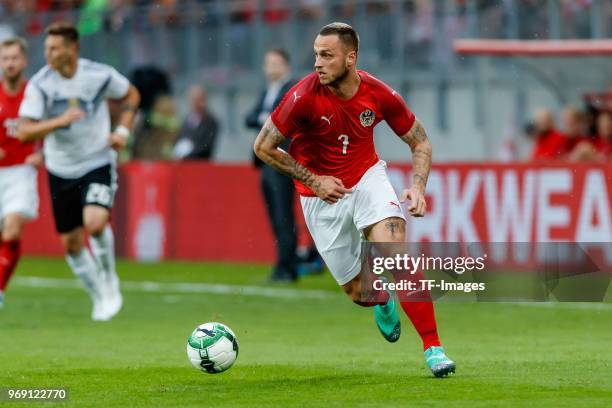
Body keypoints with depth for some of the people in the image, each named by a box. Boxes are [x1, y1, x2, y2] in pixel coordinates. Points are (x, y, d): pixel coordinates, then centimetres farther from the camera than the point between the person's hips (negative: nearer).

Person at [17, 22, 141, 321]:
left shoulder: (100, 75, -11)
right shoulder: (39, 84, -13)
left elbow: (131, 95, 10)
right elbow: (24, 131, -19)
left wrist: (122, 131, -3)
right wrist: (61, 120, -31)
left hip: (98, 164, -2)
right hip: (61, 170, 2)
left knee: (95, 222, -26)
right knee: (71, 242, 5)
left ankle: (109, 280, 0)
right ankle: (100, 296, 26)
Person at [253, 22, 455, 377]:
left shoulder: (380, 95, -14)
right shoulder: (305, 97, -21)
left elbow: (420, 142, 1)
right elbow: (263, 147, -11)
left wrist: (418, 186, -16)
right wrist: (312, 180, -13)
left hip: (368, 177, 1)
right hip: (322, 196, -1)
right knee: (359, 292, 1)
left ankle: (433, 348, -19)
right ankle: (383, 302, 42)